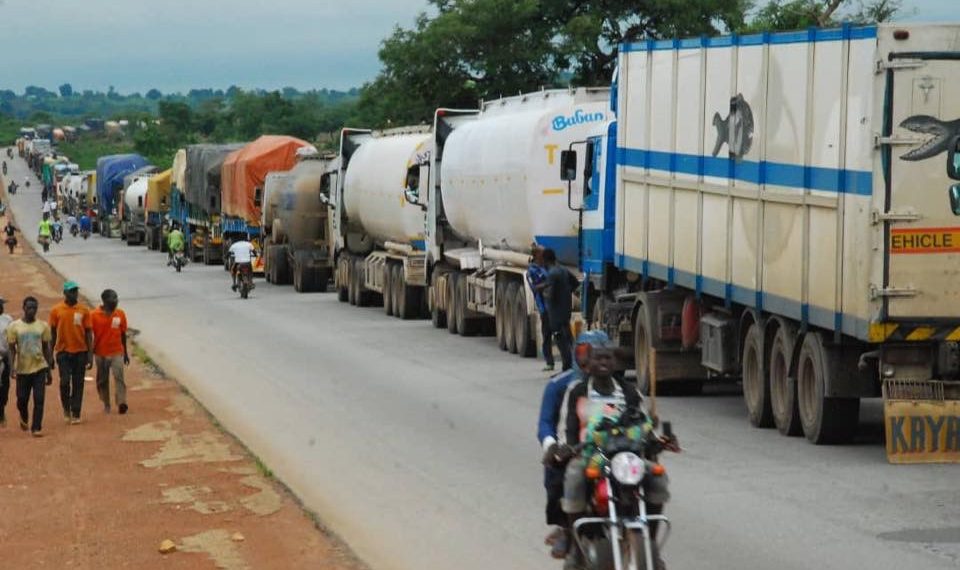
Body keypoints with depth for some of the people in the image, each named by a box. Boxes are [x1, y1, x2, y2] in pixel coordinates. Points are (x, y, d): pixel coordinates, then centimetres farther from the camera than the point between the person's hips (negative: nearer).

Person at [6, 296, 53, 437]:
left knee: (39, 399, -8)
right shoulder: (14, 326, -3)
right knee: (22, 399, 10)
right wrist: (12, 367, -14)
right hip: (22, 369, 0)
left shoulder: (43, 326, 2)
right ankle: (24, 418, 40)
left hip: (40, 367, 0)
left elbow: (46, 349, 8)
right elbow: (12, 349, -1)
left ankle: (36, 428, -2)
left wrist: (49, 371, 7)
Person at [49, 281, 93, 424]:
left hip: (80, 352, 1)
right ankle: (66, 408, 18)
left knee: (78, 384, 2)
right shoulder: (56, 310, -1)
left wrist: (90, 354, -3)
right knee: (65, 382, -8)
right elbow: (52, 333, 5)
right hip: (63, 352, -1)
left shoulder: (84, 310, 1)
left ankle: (75, 414, 8)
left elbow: (88, 333, 3)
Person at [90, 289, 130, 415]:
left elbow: (123, 334, 10)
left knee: (119, 376, -16)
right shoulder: (95, 315, -6)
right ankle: (106, 405, 22)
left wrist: (125, 353, 14)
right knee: (102, 380, 8)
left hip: (117, 353, 0)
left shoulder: (120, 314, 1)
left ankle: (122, 403, -22)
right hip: (101, 353, 0)